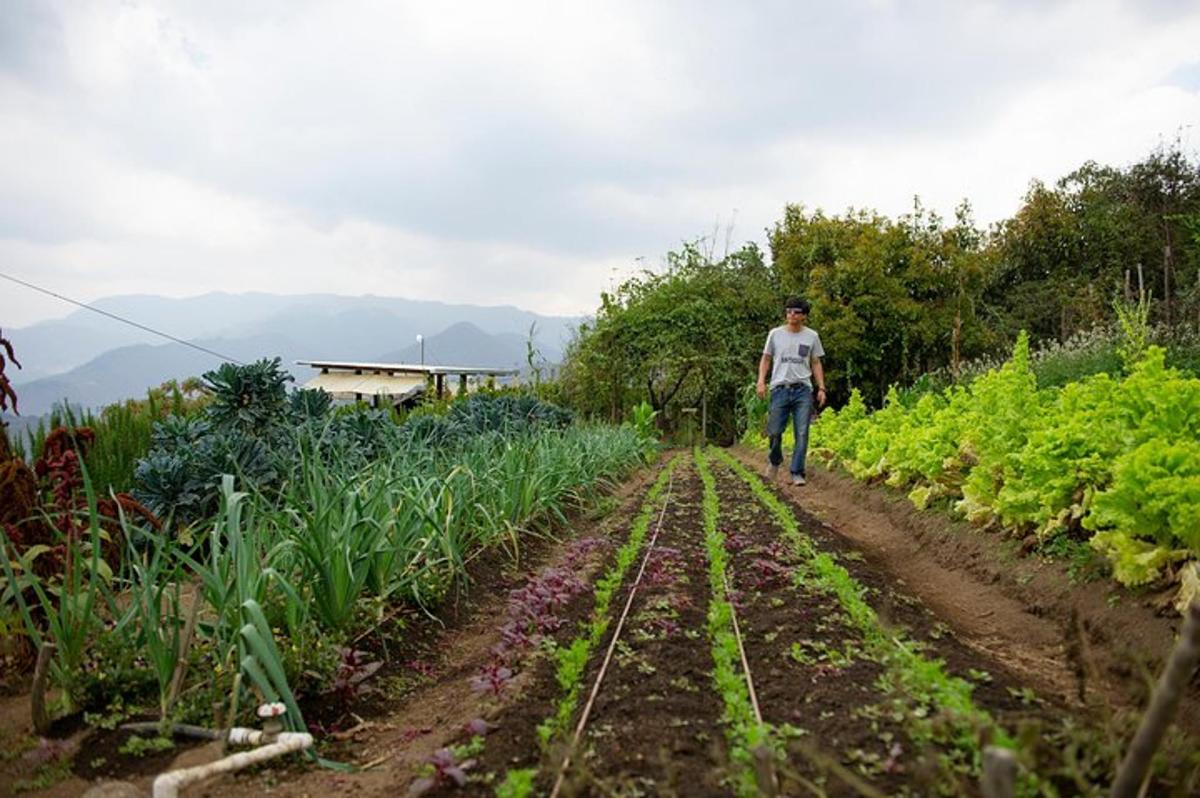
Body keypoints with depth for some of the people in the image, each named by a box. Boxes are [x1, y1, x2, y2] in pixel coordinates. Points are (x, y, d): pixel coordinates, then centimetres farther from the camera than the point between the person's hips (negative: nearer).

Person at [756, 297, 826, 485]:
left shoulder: (812, 336, 8)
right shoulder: (775, 334, 6)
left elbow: (816, 364, 12)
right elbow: (766, 359, 11)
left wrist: (821, 387, 3)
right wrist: (761, 381, -2)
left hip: (803, 390, 0)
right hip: (780, 389, 0)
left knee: (802, 433, -5)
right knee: (774, 432, -1)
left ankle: (797, 473, 1)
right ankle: (774, 460, 28)